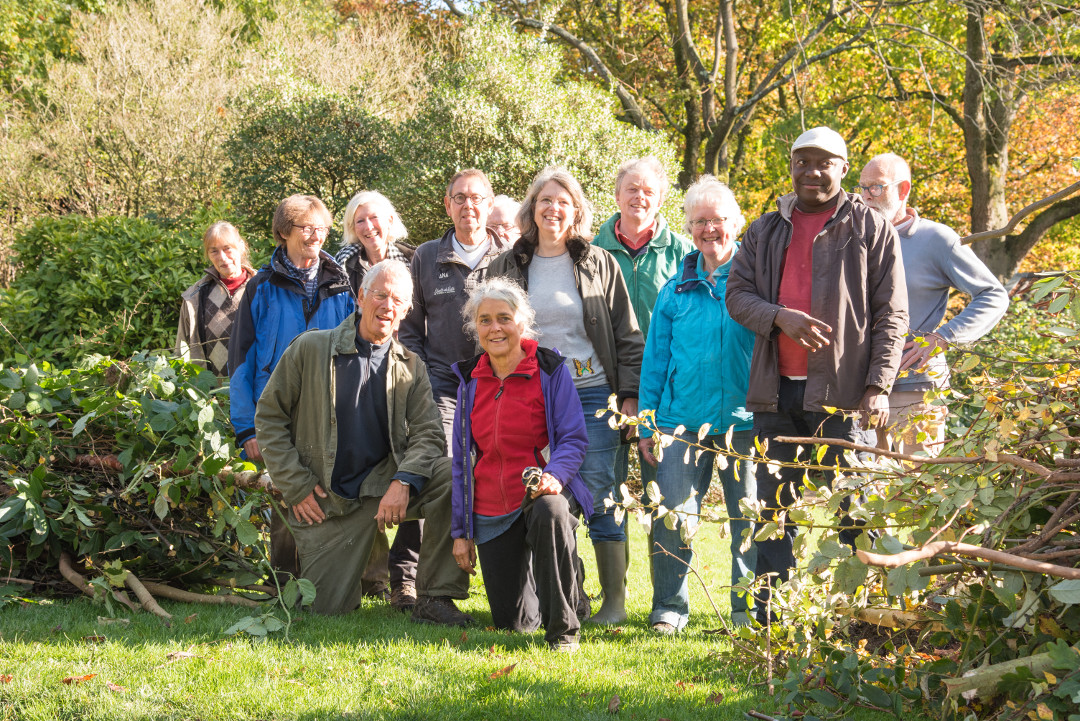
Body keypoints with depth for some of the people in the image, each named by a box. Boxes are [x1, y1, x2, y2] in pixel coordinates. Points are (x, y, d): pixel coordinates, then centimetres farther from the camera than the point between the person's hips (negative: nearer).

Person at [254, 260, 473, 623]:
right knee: (329, 607, -9)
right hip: (328, 500, -2)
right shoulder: (310, 349, -2)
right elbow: (269, 417, 1)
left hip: (384, 484, 2)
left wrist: (404, 481, -24)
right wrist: (296, 486, -6)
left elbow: (426, 435, -3)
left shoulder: (411, 367, 5)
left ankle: (436, 596, -16)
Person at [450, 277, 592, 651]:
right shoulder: (470, 379, 8)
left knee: (550, 512, -42)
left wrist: (555, 474, -30)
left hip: (542, 492, -4)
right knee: (511, 622, 0)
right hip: (491, 512, 4)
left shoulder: (550, 369, -4)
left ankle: (563, 629, -26)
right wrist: (461, 530, 9)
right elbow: (462, 458, 12)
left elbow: (574, 438, -8)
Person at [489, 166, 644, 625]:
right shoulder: (506, 268, 11)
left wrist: (630, 393, -1)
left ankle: (615, 601, 3)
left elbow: (626, 333, 7)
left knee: (600, 497, -4)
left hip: (592, 395, -2)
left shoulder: (599, 264, 7)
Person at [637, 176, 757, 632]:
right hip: (683, 421, 2)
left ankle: (751, 608, 17)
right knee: (672, 517, -2)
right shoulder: (676, 290, 10)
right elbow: (655, 359, 13)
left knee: (751, 520, 3)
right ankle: (669, 608, 11)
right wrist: (647, 425, 8)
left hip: (744, 422, -2)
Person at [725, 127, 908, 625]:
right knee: (775, 508, 8)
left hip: (841, 390, -4)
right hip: (776, 389, 4)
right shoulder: (765, 231, 16)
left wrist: (879, 385, -10)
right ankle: (772, 617, 15)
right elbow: (737, 293, 9)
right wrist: (780, 317, -12)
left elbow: (890, 316, 0)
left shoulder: (870, 229, 4)